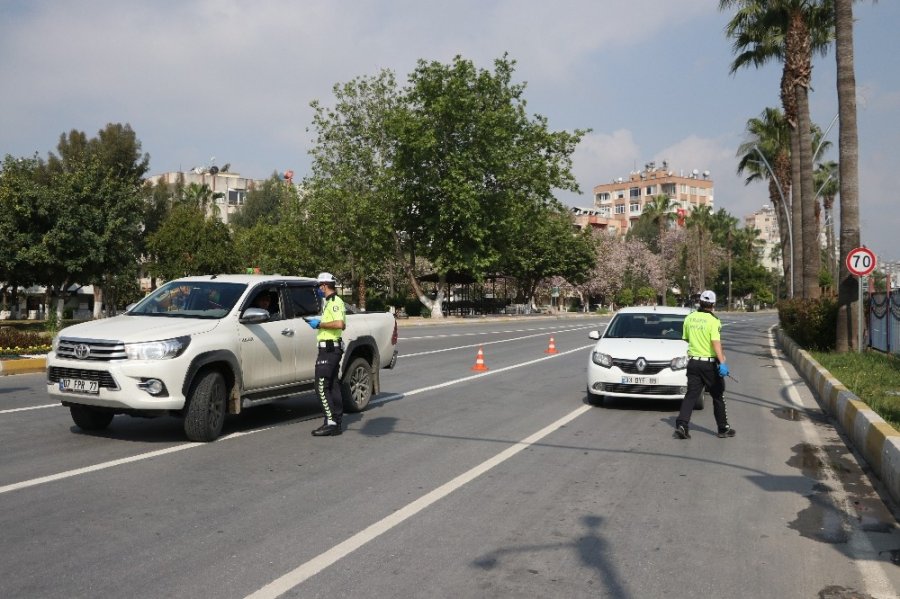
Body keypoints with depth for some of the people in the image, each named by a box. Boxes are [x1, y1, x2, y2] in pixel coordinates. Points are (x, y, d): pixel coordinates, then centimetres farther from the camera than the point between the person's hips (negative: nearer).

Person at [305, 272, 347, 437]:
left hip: (329, 349, -11)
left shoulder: (335, 302, -13)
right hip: (331, 348, 11)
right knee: (332, 386, 11)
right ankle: (336, 423, 15)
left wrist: (319, 324, -17)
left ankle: (331, 422, -11)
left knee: (322, 387, -11)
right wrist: (318, 322, 19)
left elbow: (339, 324, -28)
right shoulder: (330, 302, 19)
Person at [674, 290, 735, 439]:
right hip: (710, 363, -4)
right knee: (718, 396, 11)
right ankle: (723, 428, 20)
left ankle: (681, 424, -12)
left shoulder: (689, 318, 4)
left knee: (691, 394, 4)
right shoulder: (713, 321, -13)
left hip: (693, 361, 4)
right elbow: (716, 342, -25)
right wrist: (722, 362, -30)